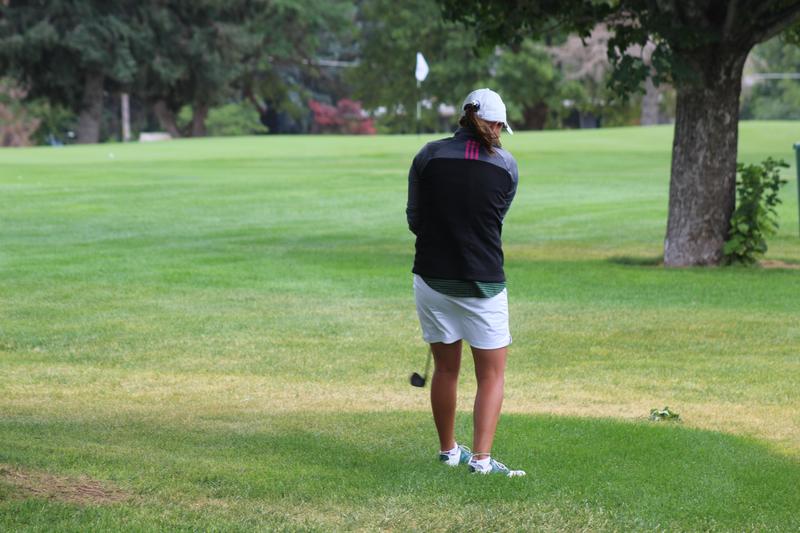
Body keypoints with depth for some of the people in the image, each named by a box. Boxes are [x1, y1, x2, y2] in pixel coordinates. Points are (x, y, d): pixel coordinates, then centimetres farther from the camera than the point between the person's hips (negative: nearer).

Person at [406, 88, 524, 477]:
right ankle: (481, 457, -7)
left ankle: (448, 451, 28)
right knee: (492, 374, 6)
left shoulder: (428, 156, -1)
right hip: (482, 281, -2)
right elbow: (496, 220, 9)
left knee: (445, 368, 16)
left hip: (431, 277, 2)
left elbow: (414, 220, 7)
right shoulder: (506, 165, -2)